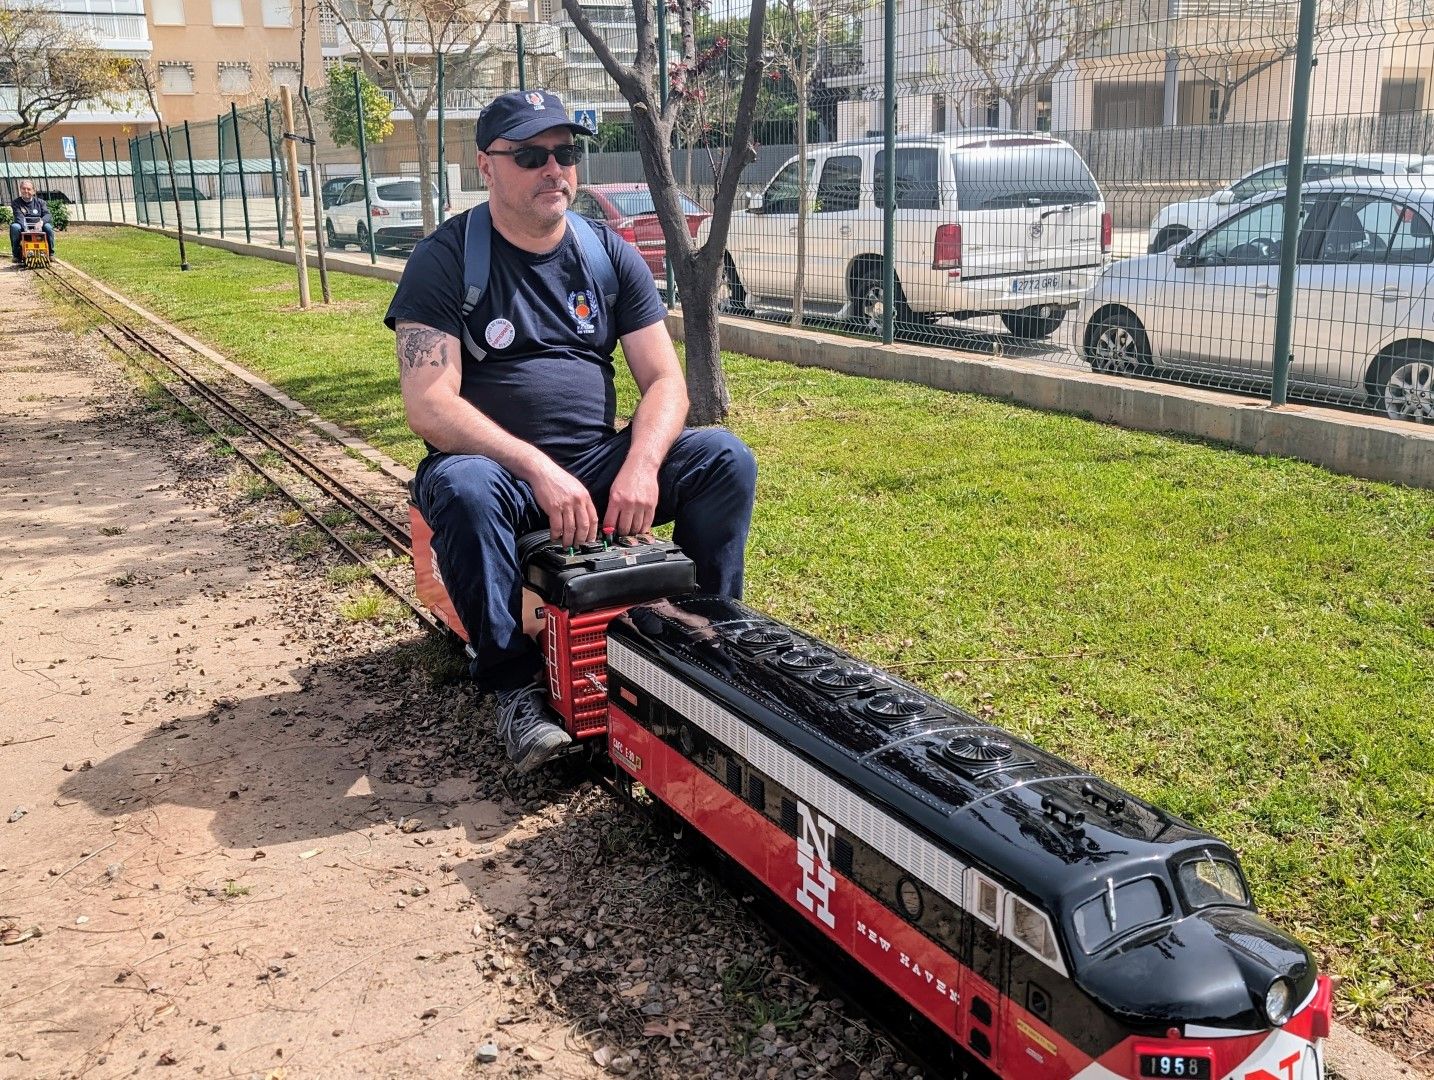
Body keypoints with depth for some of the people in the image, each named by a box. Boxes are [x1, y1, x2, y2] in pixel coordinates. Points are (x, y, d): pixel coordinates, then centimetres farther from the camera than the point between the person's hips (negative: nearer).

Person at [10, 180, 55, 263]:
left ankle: (50, 253, -13)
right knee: (14, 227, -33)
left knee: (48, 226, -29)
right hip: (23, 230, -1)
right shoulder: (15, 202, 4)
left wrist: (42, 221, -32)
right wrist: (25, 227, -33)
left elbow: (47, 214, -7)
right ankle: (16, 255, -20)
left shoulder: (40, 202, 10)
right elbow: (19, 217, -12)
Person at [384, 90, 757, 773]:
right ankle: (515, 688, -20)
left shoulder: (610, 255, 7)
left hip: (599, 463, 4)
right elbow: (430, 407, -17)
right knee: (463, 489, -38)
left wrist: (639, 466, -20)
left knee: (725, 458, -17)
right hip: (496, 465, -3)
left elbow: (663, 381, 1)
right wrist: (541, 470, -30)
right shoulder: (445, 260, -6)